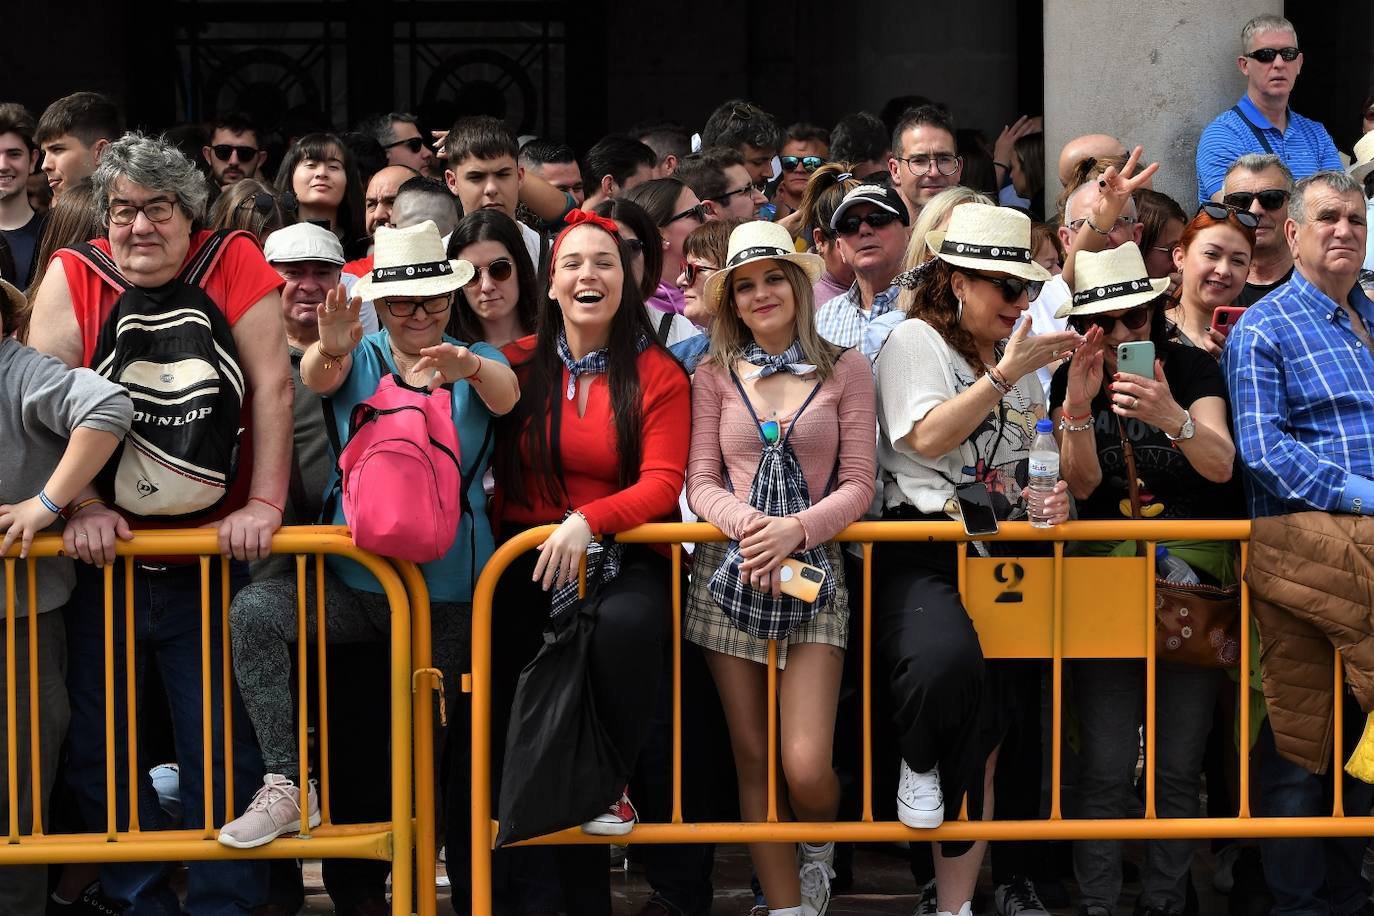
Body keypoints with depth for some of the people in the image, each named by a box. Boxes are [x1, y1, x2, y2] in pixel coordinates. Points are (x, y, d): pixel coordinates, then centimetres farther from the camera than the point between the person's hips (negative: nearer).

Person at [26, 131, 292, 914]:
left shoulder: (234, 263, -1)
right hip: (104, 556, 2)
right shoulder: (72, 276, 1)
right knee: (96, 746, 6)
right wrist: (81, 507, -15)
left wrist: (264, 506, -12)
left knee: (221, 745, 1)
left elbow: (272, 386, -5)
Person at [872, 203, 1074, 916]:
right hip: (922, 553, -6)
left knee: (984, 740, -1)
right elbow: (928, 437, -12)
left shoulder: (1022, 354, 21)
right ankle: (917, 761, -3)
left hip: (1003, 555, 6)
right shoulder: (915, 340, 2)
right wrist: (1005, 374, -14)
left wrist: (1054, 497, 5)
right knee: (948, 660, -37)